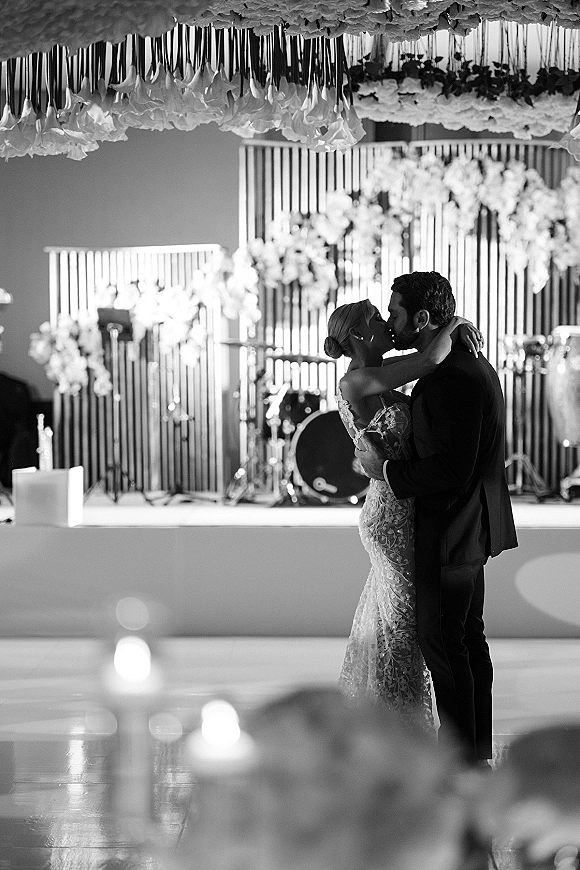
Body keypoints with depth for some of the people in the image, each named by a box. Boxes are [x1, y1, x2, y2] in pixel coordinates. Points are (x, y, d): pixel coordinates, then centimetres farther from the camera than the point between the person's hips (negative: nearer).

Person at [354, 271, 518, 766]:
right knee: (467, 637, 17)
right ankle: (479, 749, 27)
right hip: (469, 526, 11)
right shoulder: (474, 365, 11)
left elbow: (451, 469, -28)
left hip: (451, 532, -11)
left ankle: (461, 756, 5)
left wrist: (387, 470, -17)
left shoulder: (454, 377, -23)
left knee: (442, 640, -3)